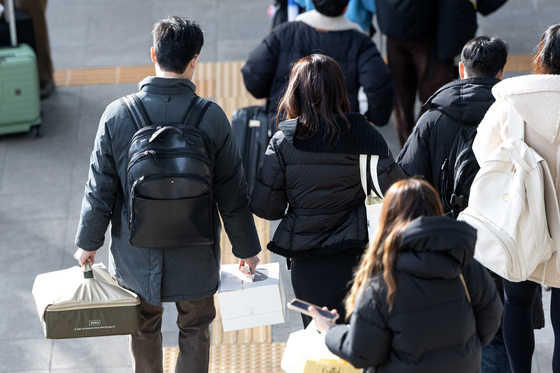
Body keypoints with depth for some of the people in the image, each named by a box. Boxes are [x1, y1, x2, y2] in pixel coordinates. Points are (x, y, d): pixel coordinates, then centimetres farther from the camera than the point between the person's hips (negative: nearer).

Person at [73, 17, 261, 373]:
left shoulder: (118, 115, -16)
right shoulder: (211, 117, -18)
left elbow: (100, 190, -8)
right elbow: (232, 195, -10)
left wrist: (88, 242, 9)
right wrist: (247, 248, 5)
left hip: (136, 254, 2)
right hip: (194, 257, -1)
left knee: (145, 327, 25)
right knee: (195, 330, 19)